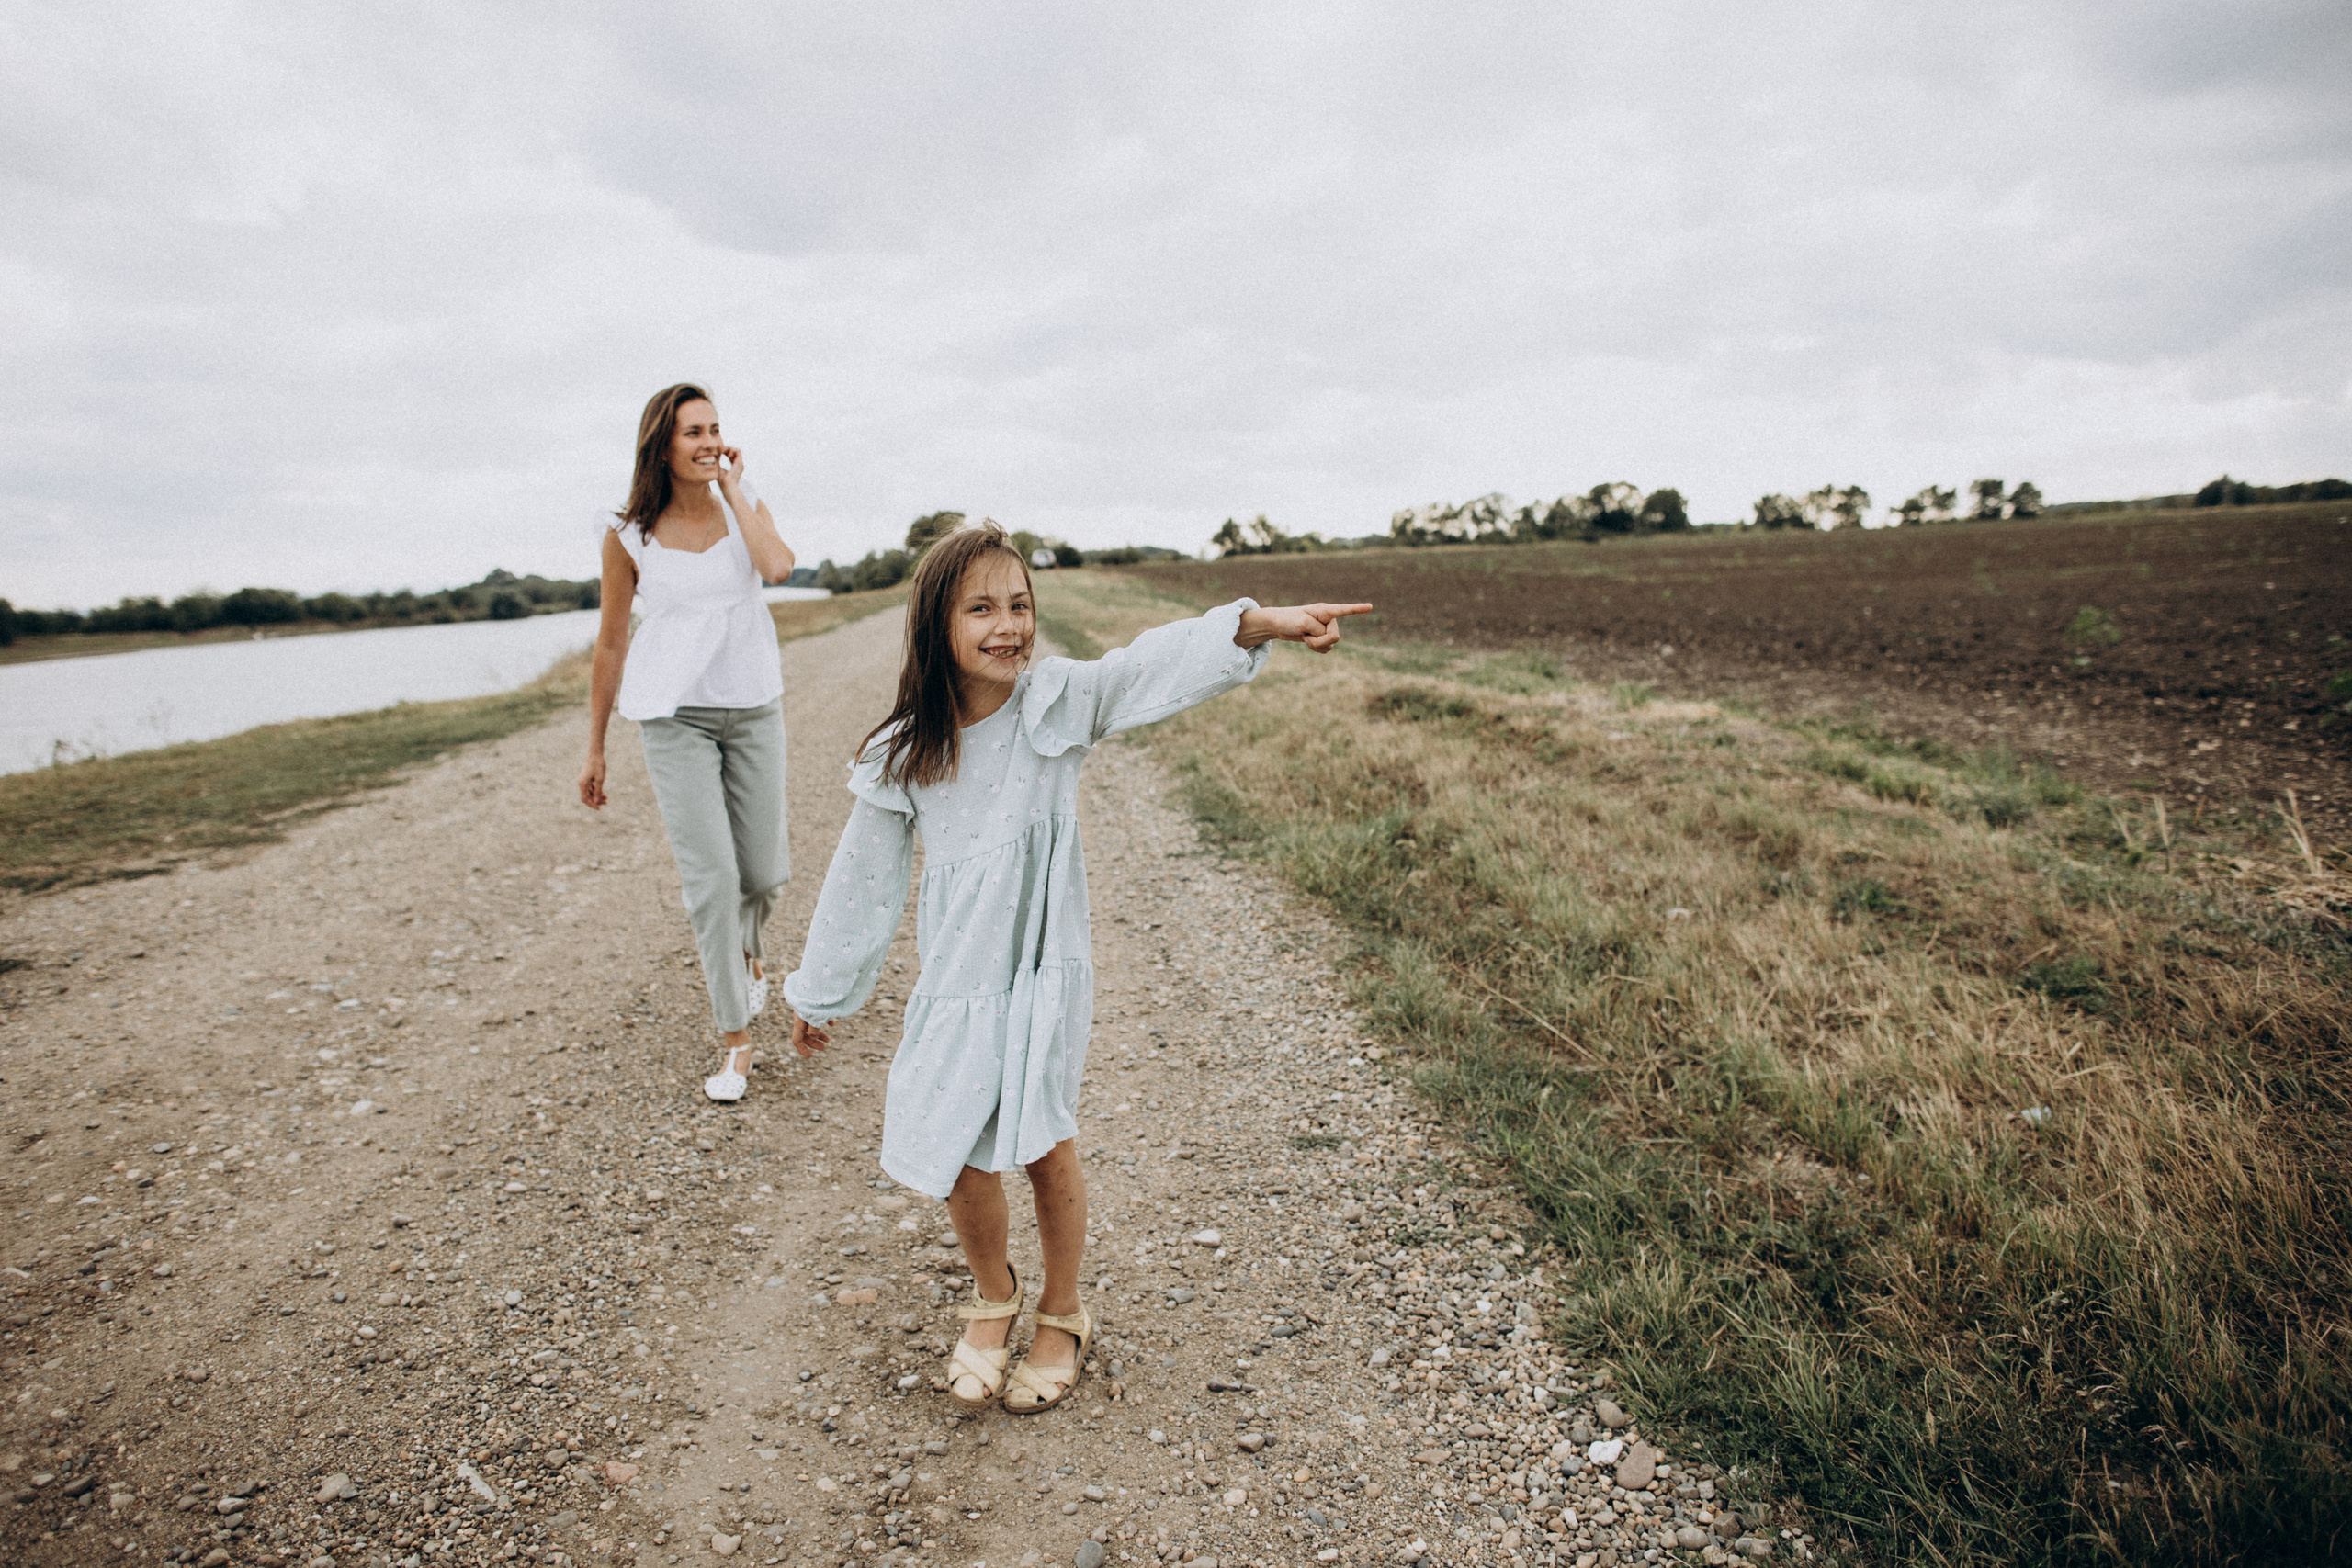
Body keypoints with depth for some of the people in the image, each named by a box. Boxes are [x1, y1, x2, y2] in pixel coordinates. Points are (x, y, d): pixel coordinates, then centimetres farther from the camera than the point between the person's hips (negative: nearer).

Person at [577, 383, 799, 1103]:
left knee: (764, 872, 10)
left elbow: (778, 567, -21)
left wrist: (731, 490, -11)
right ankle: (735, 1040, 4)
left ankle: (743, 951, 45)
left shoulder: (745, 502, 2)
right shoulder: (628, 534, -3)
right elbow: (611, 643, 3)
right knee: (710, 876, -9)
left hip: (753, 706, 2)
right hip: (676, 715, -2)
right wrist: (595, 749, 6)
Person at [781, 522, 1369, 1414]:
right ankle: (993, 1297, 36)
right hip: (955, 980, 2)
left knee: (1044, 1148, 6)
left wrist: (1266, 625, -39)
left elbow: (1158, 667, -24)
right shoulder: (901, 757, -5)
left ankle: (1062, 1317, 32)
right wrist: (818, 994, 14)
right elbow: (865, 879, 5)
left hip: (1045, 970, -1)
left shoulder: (1055, 704, -10)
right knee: (958, 1157, 5)